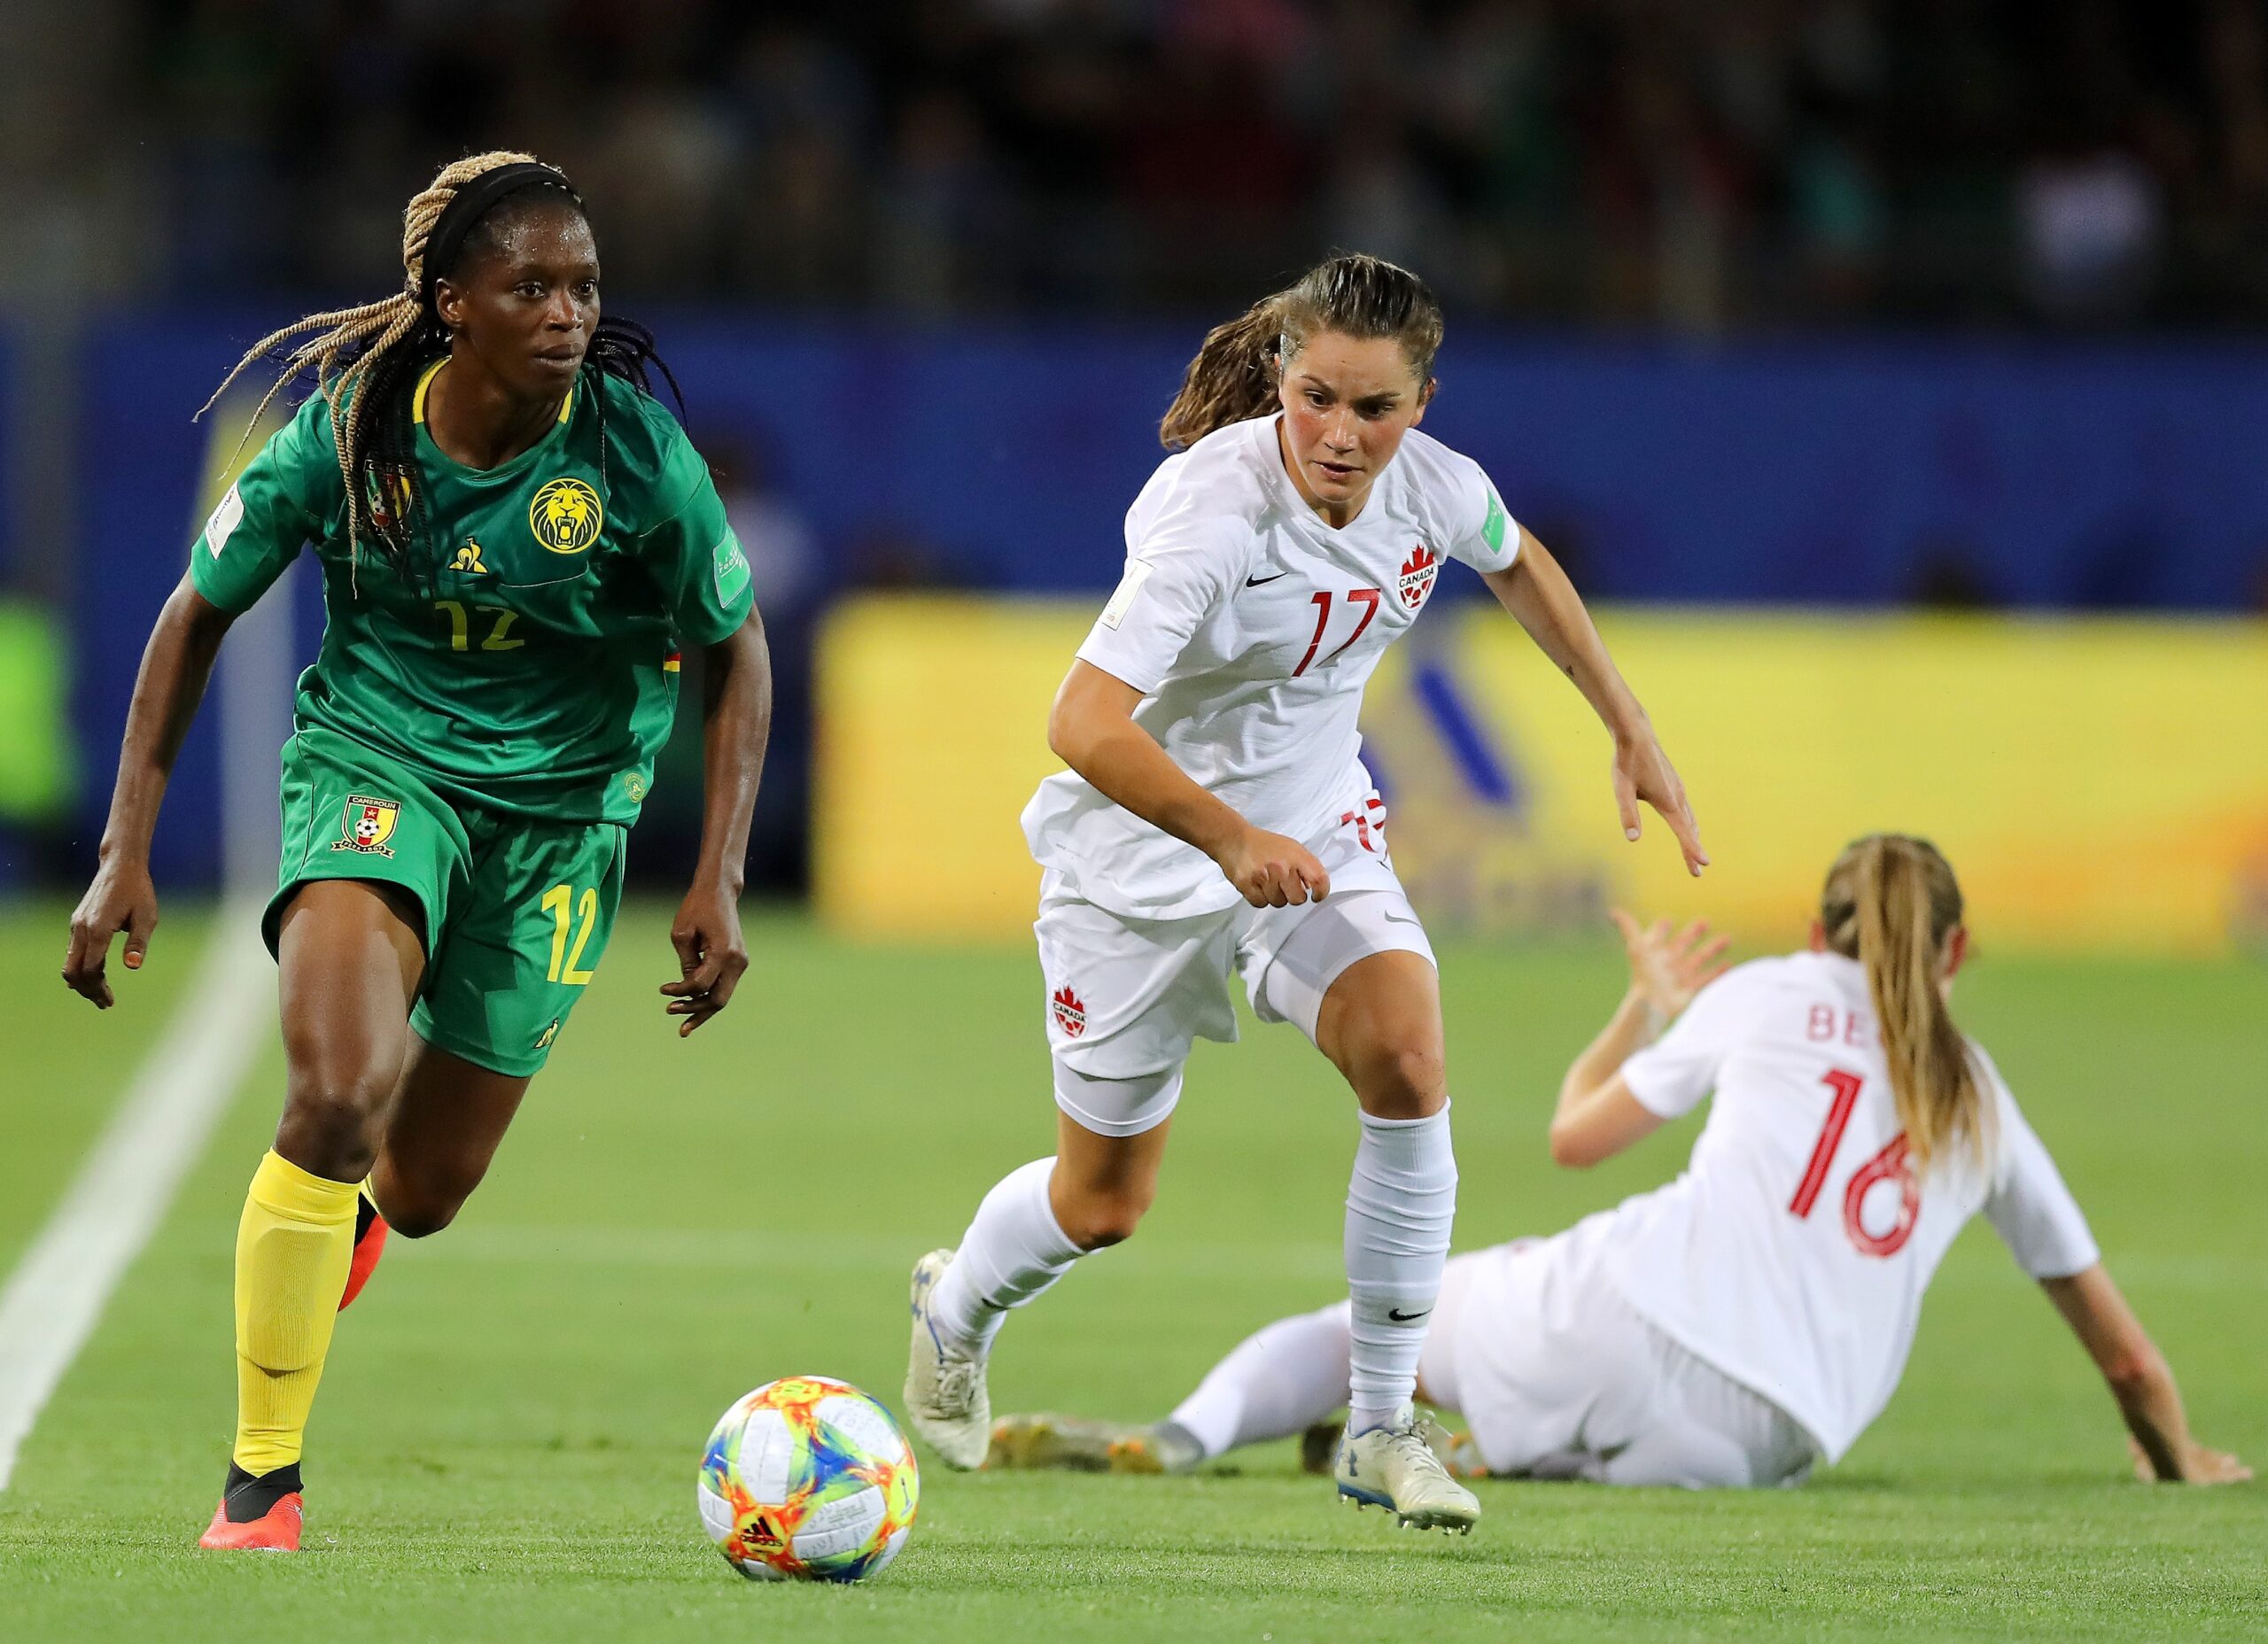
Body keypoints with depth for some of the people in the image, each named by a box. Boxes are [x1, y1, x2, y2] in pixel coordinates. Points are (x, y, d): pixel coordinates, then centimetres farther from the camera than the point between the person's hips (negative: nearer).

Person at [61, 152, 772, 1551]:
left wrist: (721, 882, -9)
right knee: (340, 1090, -29)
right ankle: (261, 1484, -16)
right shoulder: (348, 432, -17)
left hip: (562, 796, 2)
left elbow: (735, 650, -2)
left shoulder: (636, 448, -17)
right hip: (377, 755, -1)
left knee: (425, 1191, 7)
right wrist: (127, 850, -5)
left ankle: (356, 1199, 50)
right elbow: (200, 613, -2)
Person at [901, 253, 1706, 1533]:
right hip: (1145, 850, -4)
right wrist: (1234, 841, -50)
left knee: (1408, 1067, -22)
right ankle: (959, 1306, 44)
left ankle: (1383, 1431, -9)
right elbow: (1084, 724, -39)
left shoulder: (1433, 488, -14)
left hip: (1317, 826, 4)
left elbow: (1520, 565, 12)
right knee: (1103, 1207, 8)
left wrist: (1633, 734, 12)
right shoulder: (1214, 509, -32)